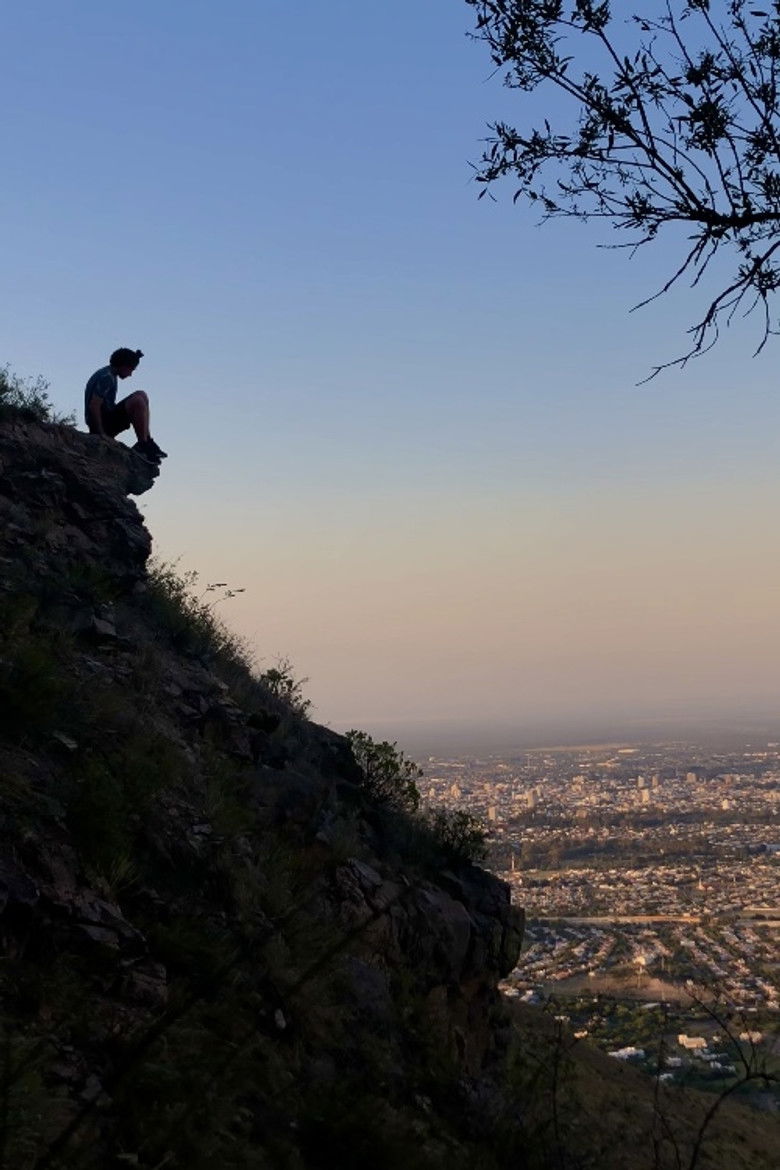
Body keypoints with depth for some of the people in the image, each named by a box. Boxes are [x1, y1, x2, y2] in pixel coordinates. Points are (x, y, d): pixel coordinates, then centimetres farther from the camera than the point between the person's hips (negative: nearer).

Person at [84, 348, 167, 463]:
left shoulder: (110, 376, 17)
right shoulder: (106, 377, -15)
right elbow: (93, 406, -21)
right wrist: (102, 434, -21)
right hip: (103, 423, -11)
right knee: (138, 401, -22)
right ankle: (144, 445, -18)